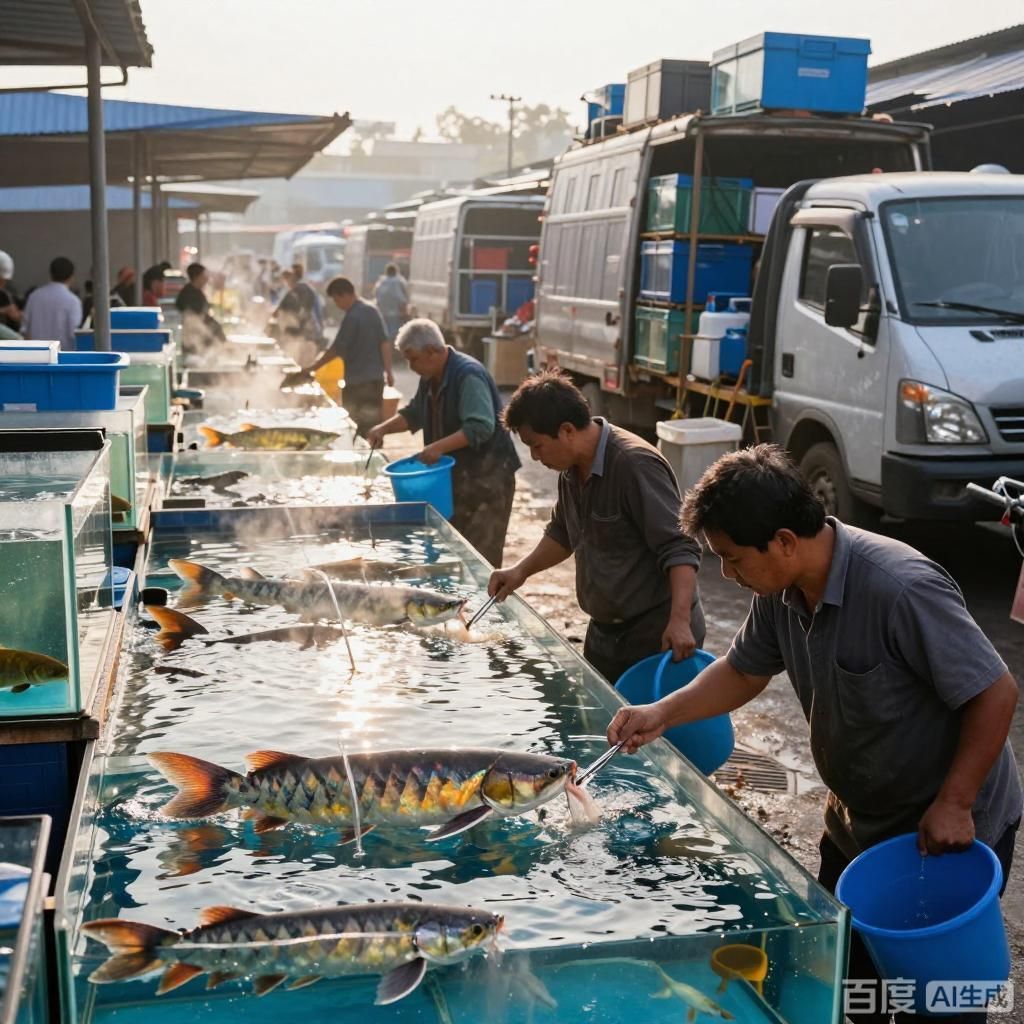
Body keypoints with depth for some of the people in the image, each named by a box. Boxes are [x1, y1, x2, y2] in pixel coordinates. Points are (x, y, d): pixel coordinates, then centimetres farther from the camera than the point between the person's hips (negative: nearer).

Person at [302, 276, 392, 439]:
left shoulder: (352, 317, -17)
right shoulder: (372, 311, 6)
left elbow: (337, 349, -17)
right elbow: (385, 343, 6)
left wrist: (312, 368, -11)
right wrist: (388, 371, 9)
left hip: (357, 380, -7)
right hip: (376, 377, 8)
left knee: (353, 425, 3)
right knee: (373, 420, 14)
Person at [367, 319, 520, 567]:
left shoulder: (468, 375, -21)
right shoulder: (431, 377, 8)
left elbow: (481, 427, -30)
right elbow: (415, 413, 21)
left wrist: (439, 447, -35)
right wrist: (383, 428, 5)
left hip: (487, 475, -9)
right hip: (454, 473, 9)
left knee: (480, 557, -8)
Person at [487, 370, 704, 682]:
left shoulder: (635, 465, -23)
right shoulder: (573, 468, 5)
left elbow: (679, 549, -24)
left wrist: (680, 621, -33)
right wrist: (522, 570, 9)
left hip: (656, 634, -8)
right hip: (604, 632, 9)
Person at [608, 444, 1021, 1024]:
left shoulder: (901, 590, -32)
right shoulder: (781, 590, -8)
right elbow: (744, 671, 8)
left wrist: (953, 805, -23)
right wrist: (663, 714, -5)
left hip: (949, 832, -7)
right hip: (858, 824, 8)